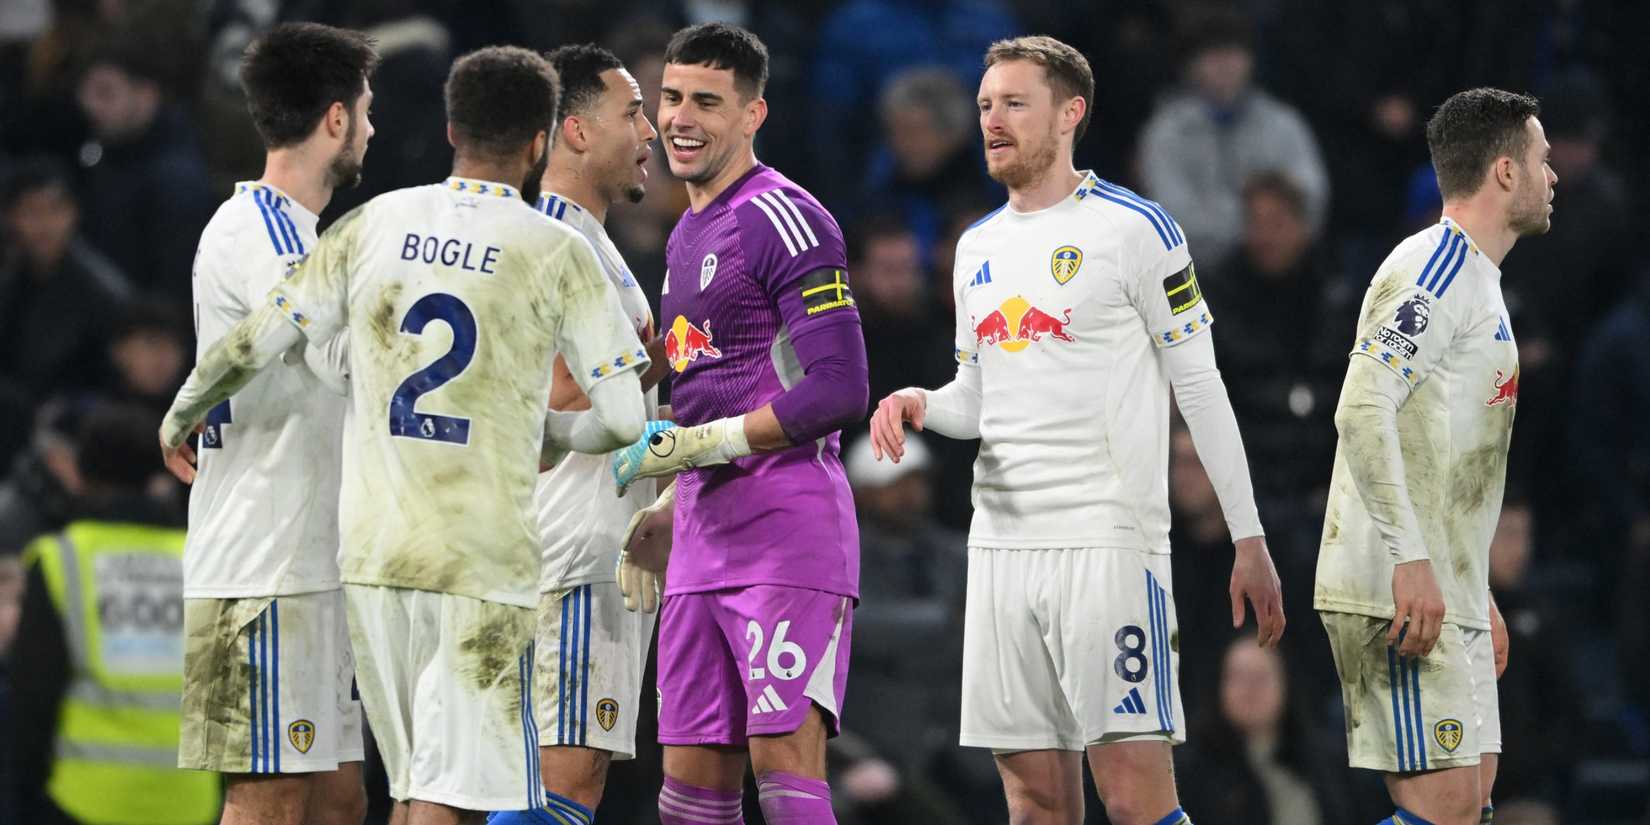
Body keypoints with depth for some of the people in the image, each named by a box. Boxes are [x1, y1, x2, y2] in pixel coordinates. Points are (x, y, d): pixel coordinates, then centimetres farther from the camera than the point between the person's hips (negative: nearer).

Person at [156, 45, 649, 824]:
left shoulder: (375, 225, 4)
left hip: (373, 553, 4)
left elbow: (251, 344, 5)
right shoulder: (556, 254, -4)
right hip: (483, 563, -4)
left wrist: (181, 419, 23)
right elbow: (625, 419, -3)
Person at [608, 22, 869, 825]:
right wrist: (660, 513, 23)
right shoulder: (687, 236, 21)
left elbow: (838, 391, -16)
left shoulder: (783, 219, -8)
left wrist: (699, 443, -15)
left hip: (789, 533, -9)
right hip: (704, 548, 9)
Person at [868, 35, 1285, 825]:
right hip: (1001, 544, 6)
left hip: (1108, 542, -6)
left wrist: (1248, 537, -6)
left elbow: (1199, 387, -3)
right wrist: (922, 404, -1)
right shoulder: (978, 248, 16)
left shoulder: (1133, 228, -3)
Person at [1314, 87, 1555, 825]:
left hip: (1444, 596, 10)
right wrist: (1410, 561, -27)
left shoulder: (1475, 278, 21)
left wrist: (1478, 593, 25)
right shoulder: (1436, 267, -12)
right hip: (1402, 592, -10)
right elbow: (1362, 410, -23)